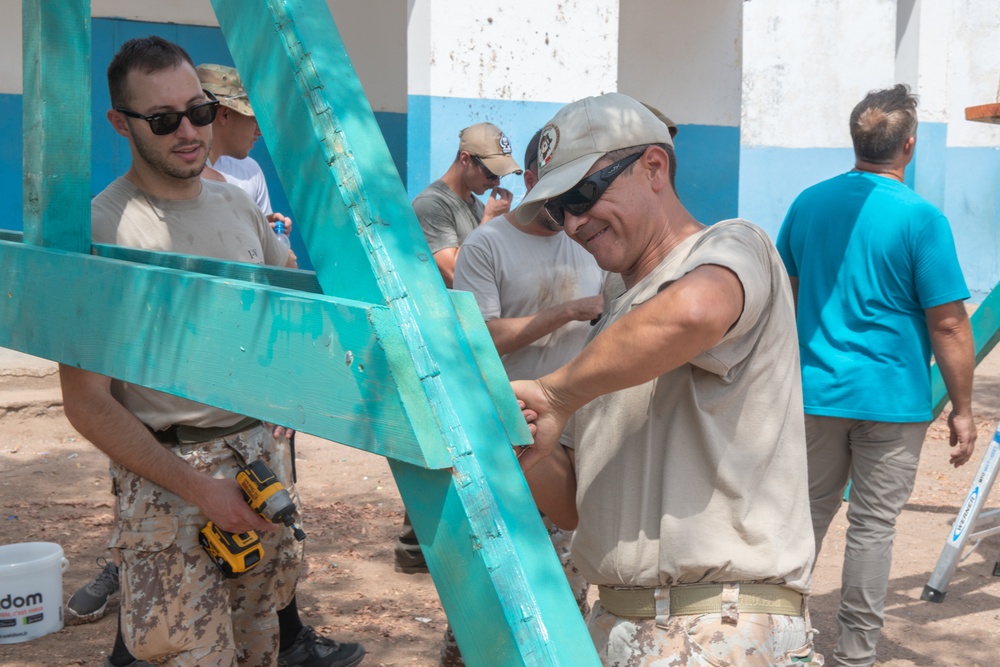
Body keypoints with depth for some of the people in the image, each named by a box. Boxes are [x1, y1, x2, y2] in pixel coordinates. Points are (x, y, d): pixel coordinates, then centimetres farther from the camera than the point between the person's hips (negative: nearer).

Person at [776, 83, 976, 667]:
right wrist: (963, 410, -5)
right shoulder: (921, 218, -13)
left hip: (816, 392, 5)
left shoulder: (809, 203, 3)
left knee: (808, 511, 16)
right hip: (891, 399, -4)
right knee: (874, 525, 6)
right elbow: (948, 324, -13)